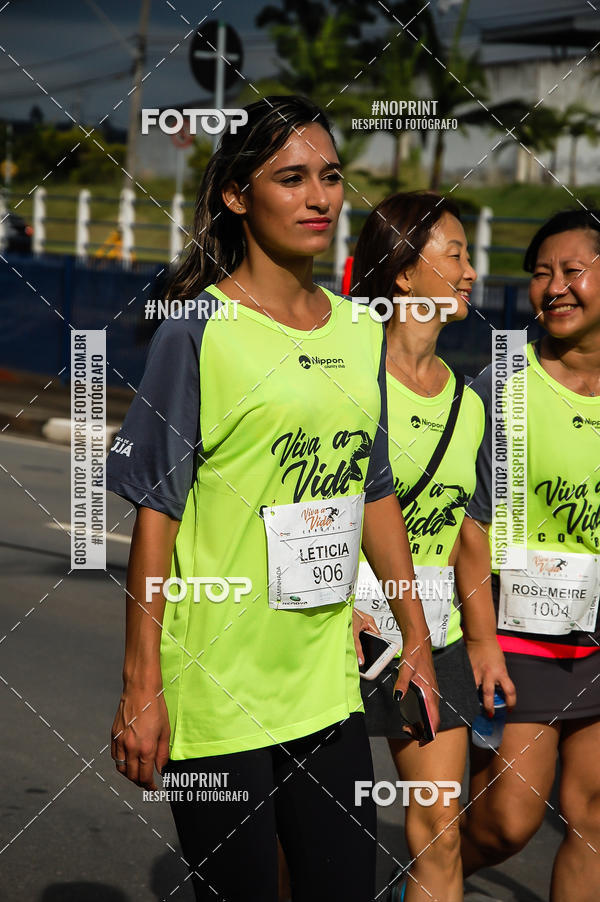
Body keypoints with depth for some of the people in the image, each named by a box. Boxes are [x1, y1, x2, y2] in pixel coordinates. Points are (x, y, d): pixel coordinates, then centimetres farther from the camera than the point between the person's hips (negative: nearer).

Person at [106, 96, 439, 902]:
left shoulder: (362, 331, 9)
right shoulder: (199, 330, -8)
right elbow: (156, 512, -9)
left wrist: (417, 634, 17)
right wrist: (141, 684, -12)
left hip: (327, 685, 5)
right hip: (216, 691, -5)